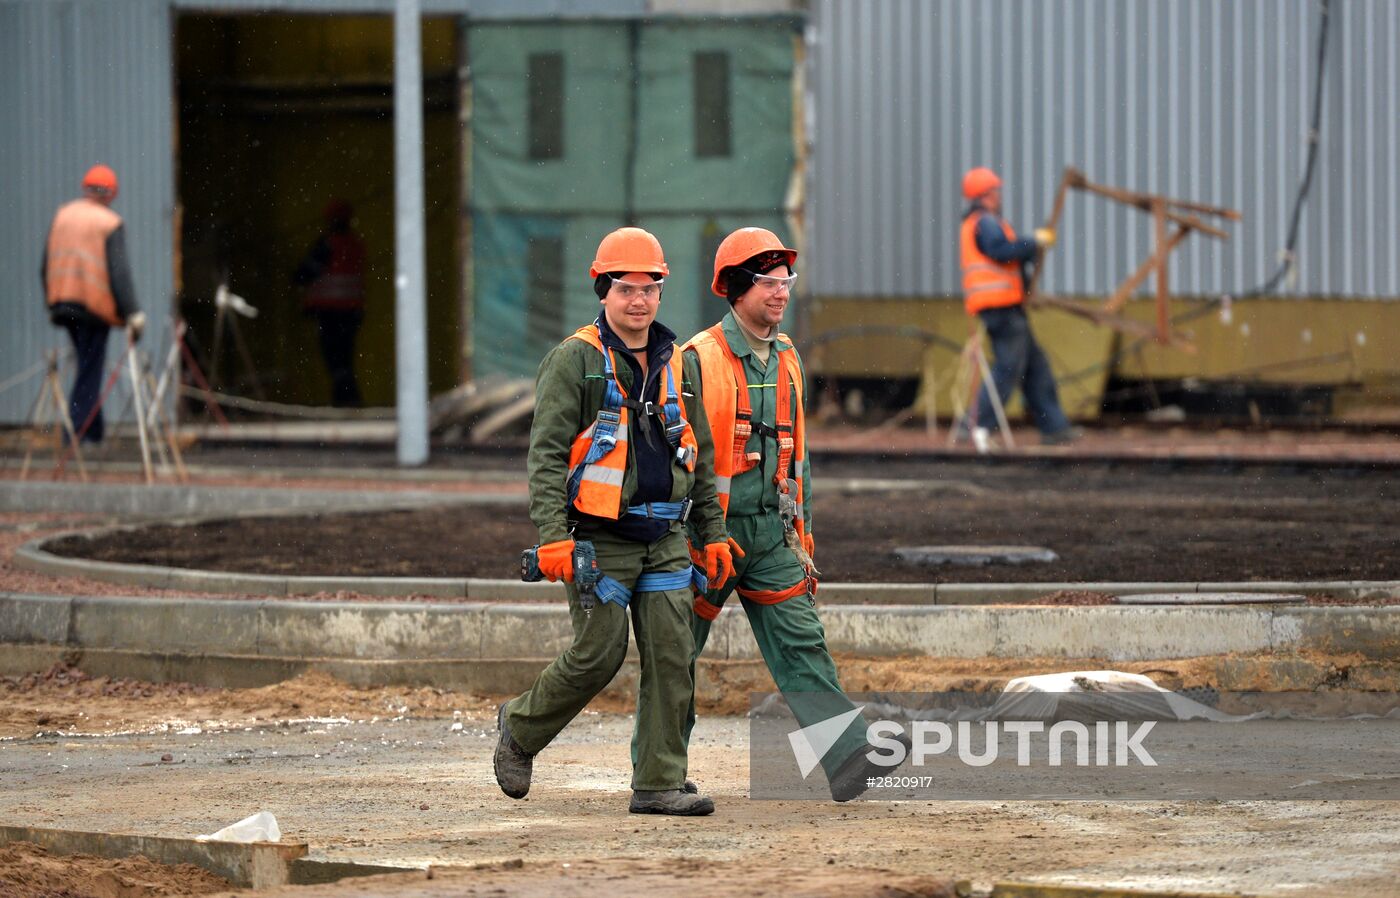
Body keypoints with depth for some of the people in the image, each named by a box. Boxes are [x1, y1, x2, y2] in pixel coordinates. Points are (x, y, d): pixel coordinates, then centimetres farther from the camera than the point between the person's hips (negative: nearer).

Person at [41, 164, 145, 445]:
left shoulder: (62, 216, 10)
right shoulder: (110, 224, -7)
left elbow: (45, 266, 12)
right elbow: (119, 272, -14)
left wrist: (52, 305, 20)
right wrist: (132, 314, -14)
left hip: (63, 303, 6)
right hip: (94, 306, -6)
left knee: (87, 365, 16)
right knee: (90, 370, -1)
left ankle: (94, 432, 14)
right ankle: (79, 432, -5)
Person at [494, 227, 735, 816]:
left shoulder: (675, 365, 13)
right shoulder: (574, 361, -5)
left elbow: (700, 458, 20)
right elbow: (546, 453, -11)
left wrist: (713, 534, 15)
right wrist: (552, 536, -20)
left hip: (665, 542, 5)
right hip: (600, 540, -5)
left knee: (671, 657, -2)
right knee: (599, 654, -6)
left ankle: (659, 785, 1)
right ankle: (520, 729, 19)